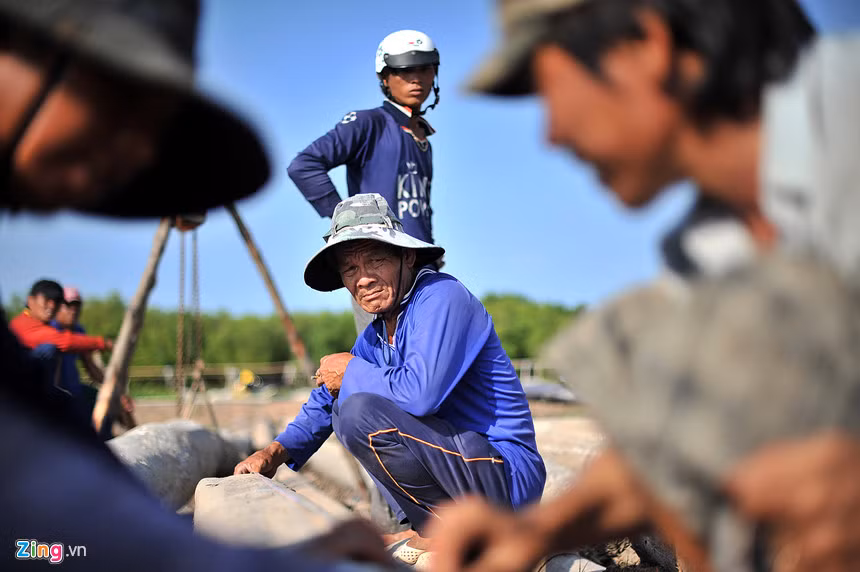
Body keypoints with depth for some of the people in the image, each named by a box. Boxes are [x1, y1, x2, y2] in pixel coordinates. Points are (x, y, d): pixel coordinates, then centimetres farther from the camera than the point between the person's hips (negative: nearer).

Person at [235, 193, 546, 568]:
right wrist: (274, 453, 9)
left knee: (360, 411, -24)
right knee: (346, 399, 17)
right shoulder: (377, 334, 12)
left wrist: (353, 371, -11)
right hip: (460, 467, 10)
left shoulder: (441, 298, -15)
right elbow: (328, 398, 23)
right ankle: (433, 527, 10)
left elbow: (421, 393, -29)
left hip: (506, 479, -10)